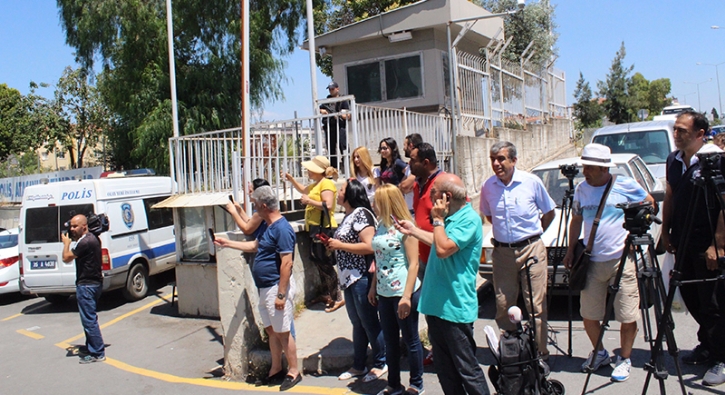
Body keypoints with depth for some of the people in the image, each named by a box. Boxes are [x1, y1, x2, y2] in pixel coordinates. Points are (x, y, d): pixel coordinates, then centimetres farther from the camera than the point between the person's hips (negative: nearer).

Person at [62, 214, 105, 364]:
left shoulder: (85, 242, -21)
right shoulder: (92, 238, 10)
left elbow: (66, 258, -14)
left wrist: (66, 242, 2)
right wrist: (74, 240, 10)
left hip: (86, 285, -11)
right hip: (94, 283, 11)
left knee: (89, 320, -5)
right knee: (90, 318, 20)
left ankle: (97, 353, 0)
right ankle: (91, 348, 31)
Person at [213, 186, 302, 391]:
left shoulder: (282, 229, -20)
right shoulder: (269, 227, 12)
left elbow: (287, 263, -23)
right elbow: (254, 245, 29)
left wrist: (281, 294, -24)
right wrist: (227, 243, 30)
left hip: (277, 287, -10)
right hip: (265, 288, 10)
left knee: (282, 332, 0)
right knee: (271, 330, 16)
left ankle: (294, 372, 13)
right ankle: (276, 370, 28)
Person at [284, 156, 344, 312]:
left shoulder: (326, 184, -14)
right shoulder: (315, 185, 17)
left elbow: (328, 205, -26)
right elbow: (303, 190, 37)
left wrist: (309, 201, -18)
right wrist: (291, 179, 24)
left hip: (324, 228, -10)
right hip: (315, 228, 10)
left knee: (325, 264, -7)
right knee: (319, 262, 16)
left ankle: (338, 298, 1)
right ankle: (326, 294, 28)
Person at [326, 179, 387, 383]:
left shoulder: (360, 214, -15)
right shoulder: (348, 215, 13)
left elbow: (369, 246, -24)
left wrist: (340, 245, -18)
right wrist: (333, 245, 7)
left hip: (361, 277, -10)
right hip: (348, 277, 10)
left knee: (369, 322, 3)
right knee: (357, 323, 17)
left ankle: (380, 364, 18)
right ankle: (358, 365, 27)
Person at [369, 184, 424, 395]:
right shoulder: (381, 226, 7)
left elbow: (413, 263, -15)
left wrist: (407, 296, -19)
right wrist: (374, 287, 16)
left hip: (403, 292, -7)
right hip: (384, 293, 7)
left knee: (410, 340, 8)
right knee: (390, 341, 16)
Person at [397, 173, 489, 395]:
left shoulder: (469, 219, -17)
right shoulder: (450, 217, 12)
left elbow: (443, 249, -28)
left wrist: (438, 219, -15)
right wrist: (413, 231, 26)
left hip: (455, 307, -10)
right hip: (436, 304, 10)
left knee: (467, 369, 1)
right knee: (444, 368, 19)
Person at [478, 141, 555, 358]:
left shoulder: (532, 182, -6)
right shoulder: (487, 187, 1)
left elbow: (549, 212, 8)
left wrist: (532, 234, 9)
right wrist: (505, 231, 11)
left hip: (531, 250, -2)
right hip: (502, 252, 3)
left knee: (536, 305, 1)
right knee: (503, 306, 6)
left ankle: (540, 352, 12)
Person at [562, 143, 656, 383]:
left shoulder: (625, 185, -6)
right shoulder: (581, 189, 7)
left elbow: (650, 204, 8)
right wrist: (571, 249, 12)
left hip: (622, 259, -4)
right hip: (592, 261, 4)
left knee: (627, 315, 3)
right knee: (588, 314, 9)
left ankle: (624, 359, 22)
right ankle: (599, 353, 31)